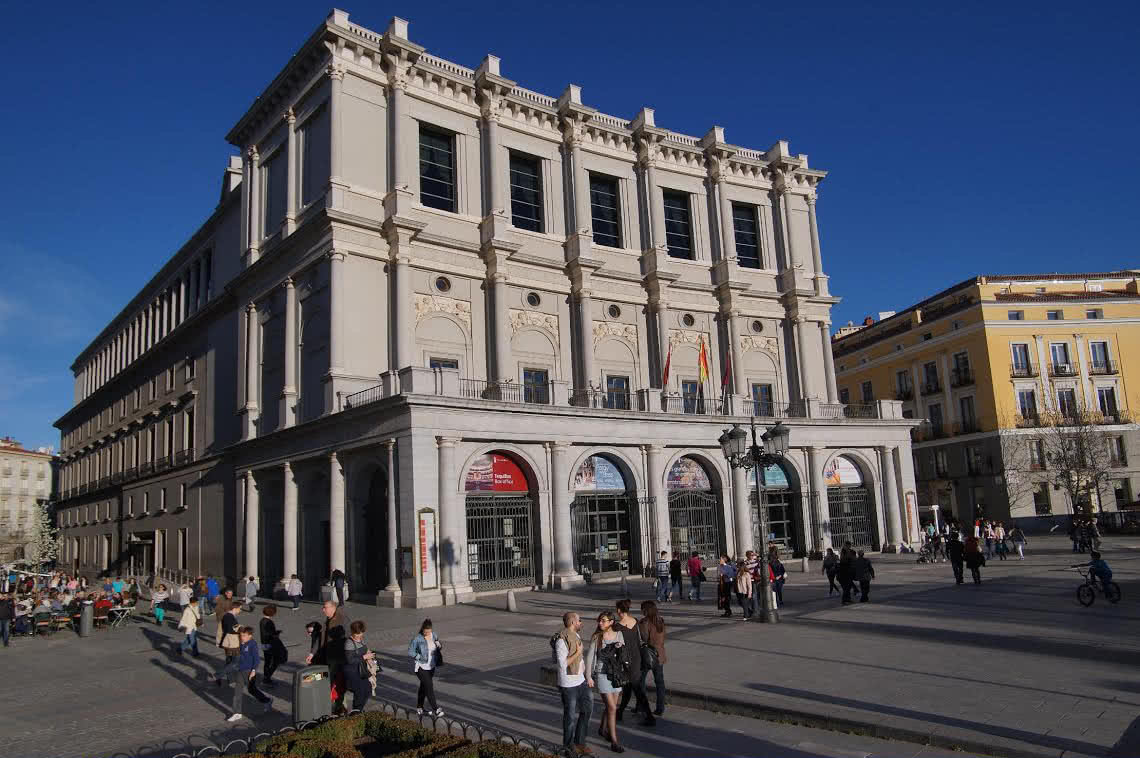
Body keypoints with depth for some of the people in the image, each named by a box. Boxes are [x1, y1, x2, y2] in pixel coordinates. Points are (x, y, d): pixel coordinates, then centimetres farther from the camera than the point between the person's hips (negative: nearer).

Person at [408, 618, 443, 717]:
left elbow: (439, 646, 9)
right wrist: (420, 657, -21)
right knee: (429, 687, -11)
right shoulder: (417, 639, -17)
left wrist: (439, 645, -13)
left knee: (423, 687, 18)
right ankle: (435, 709, -8)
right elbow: (410, 651, -11)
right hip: (421, 667, -5)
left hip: (431, 666, 6)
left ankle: (419, 708, 32)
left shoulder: (434, 635, -2)